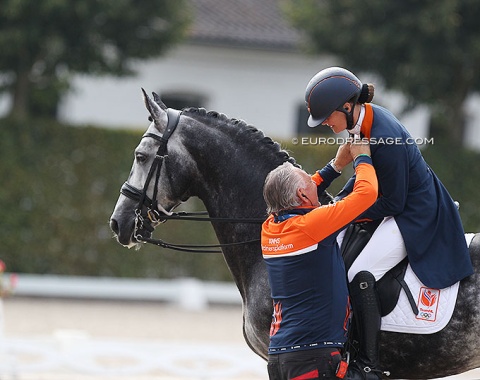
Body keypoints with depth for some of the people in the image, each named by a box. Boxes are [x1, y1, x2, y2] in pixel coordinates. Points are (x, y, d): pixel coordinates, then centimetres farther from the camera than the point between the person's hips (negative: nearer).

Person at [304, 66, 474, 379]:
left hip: (415, 217, -11)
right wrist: (339, 202, 4)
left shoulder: (385, 139, -32)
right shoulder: (367, 118, -3)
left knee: (360, 277, -19)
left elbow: (393, 204, -24)